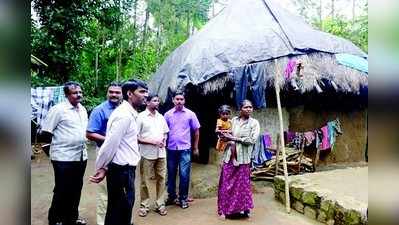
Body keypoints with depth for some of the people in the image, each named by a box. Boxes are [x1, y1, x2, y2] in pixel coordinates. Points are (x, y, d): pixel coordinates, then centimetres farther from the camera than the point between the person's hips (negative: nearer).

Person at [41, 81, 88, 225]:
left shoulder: (83, 109, 10)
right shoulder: (58, 109, -12)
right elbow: (45, 133, -11)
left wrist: (81, 141, 12)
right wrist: (61, 140, -3)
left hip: (81, 156, 7)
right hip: (64, 157, -7)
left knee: (76, 190, 17)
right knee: (62, 191, 5)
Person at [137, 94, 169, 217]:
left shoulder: (161, 117, 11)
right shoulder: (141, 117, -6)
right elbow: (136, 137, -9)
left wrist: (164, 140, -3)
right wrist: (153, 142, -16)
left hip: (161, 153, 5)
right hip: (147, 154, -5)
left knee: (161, 179, 8)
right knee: (145, 181, 5)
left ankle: (160, 204, 20)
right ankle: (144, 205, 19)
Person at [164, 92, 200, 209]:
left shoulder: (190, 114, 0)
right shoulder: (168, 114, 3)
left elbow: (196, 131, 5)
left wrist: (195, 148, 5)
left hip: (185, 149, -2)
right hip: (171, 149, 2)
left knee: (184, 175, -1)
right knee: (171, 174, 12)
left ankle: (183, 198, 16)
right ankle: (171, 196, 29)